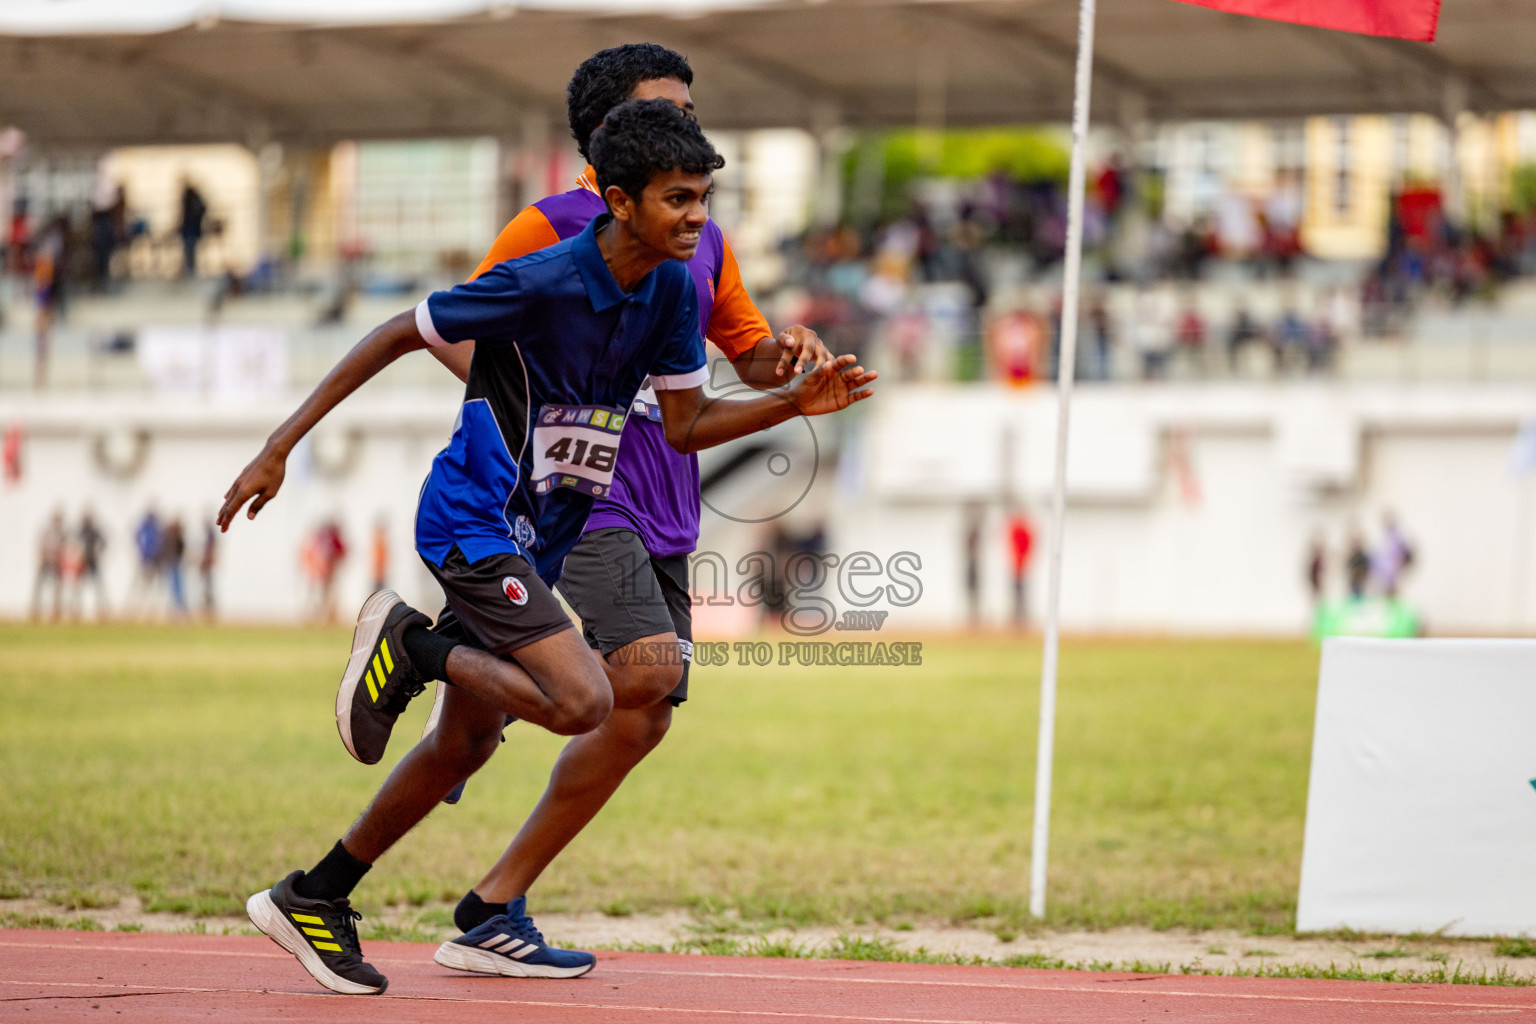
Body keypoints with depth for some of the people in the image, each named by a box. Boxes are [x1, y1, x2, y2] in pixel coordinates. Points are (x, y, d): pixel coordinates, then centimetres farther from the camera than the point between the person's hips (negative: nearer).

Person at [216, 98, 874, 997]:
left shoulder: (672, 291, -1)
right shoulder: (540, 284, -22)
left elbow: (686, 425, 8)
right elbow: (395, 339, -14)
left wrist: (795, 403, -8)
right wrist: (280, 449, -13)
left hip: (538, 542, 8)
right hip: (473, 524, -8)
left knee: (465, 745, 14)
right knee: (582, 701, -24)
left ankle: (313, 900, 26)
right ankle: (409, 644, -3)